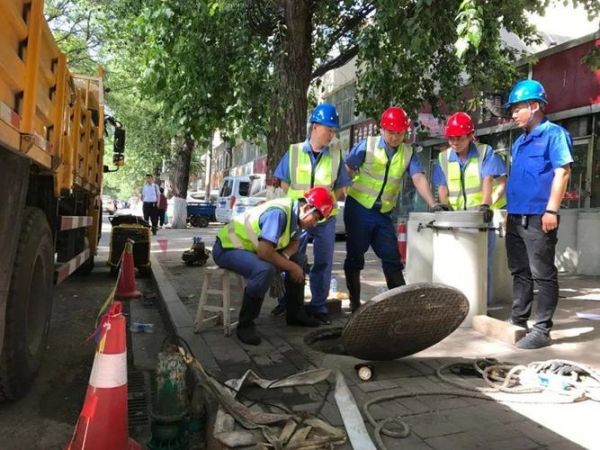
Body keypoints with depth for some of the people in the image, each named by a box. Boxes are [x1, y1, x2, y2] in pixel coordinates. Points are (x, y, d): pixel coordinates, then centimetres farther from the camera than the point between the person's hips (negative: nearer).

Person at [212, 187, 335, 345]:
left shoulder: (294, 211, -2)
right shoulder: (279, 213, -29)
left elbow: (295, 242, 9)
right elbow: (265, 252, -34)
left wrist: (284, 256, -13)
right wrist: (291, 267, -21)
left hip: (251, 247, 9)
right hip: (227, 247, -9)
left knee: (298, 258, 5)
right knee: (264, 270, -36)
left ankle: (295, 313, 16)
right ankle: (245, 325, -18)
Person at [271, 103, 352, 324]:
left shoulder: (336, 154, 2)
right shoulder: (294, 152, -1)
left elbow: (341, 187, 7)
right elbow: (284, 183, 5)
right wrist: (300, 200, -9)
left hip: (325, 217, 1)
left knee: (323, 262, 6)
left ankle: (318, 306, 19)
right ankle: (287, 302, 25)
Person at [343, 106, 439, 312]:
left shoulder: (408, 153, 1)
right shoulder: (366, 146, -6)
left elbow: (419, 179, -11)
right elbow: (346, 170, -2)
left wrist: (433, 205, -23)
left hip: (383, 213, 3)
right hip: (359, 208, -3)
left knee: (392, 258, 4)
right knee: (355, 257, 4)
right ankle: (354, 302, 15)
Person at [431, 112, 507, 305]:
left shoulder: (485, 152, -3)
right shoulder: (443, 158, 7)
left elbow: (488, 181, -15)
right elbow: (442, 187, 3)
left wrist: (485, 205, -30)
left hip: (482, 215, -3)